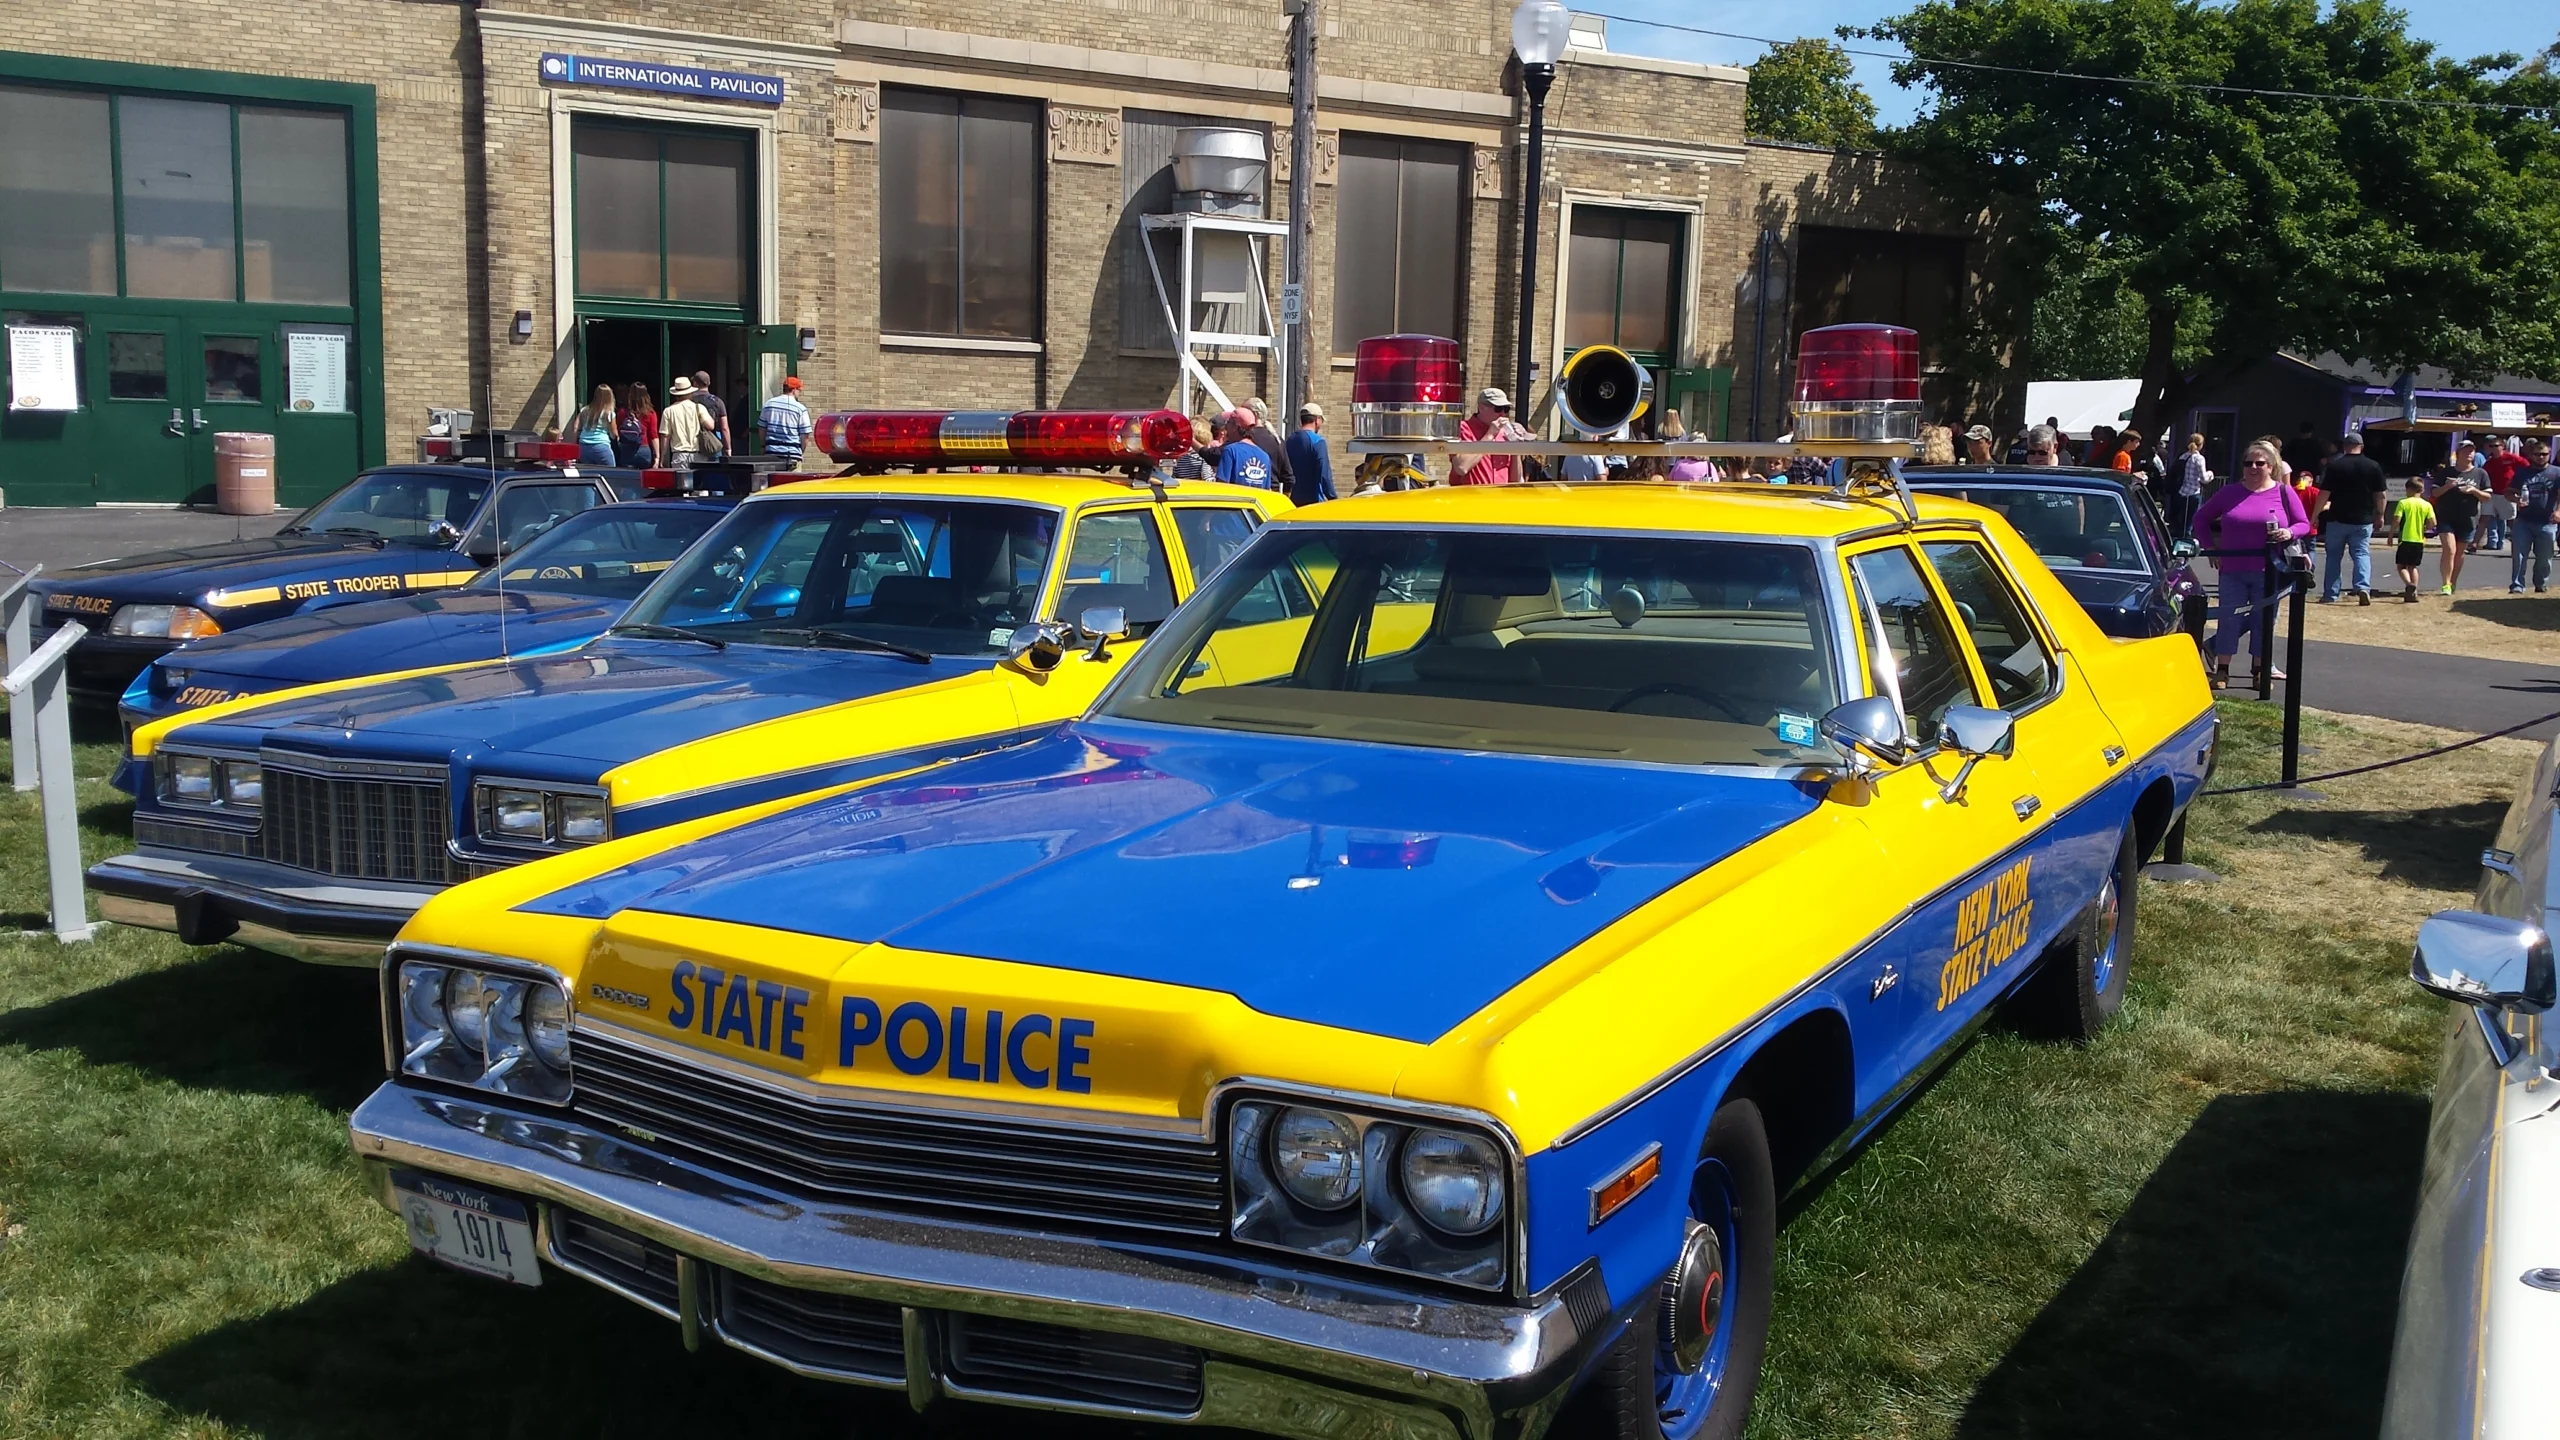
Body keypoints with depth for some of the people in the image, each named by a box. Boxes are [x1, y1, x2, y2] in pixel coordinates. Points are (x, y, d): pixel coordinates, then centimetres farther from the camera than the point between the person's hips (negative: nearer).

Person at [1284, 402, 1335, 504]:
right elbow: (1324, 474, -17)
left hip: (1294, 499, 7)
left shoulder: (1290, 440, 10)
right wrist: (1332, 498, -12)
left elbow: (1284, 472, 15)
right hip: (1313, 499, -7)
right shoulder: (1317, 441, -11)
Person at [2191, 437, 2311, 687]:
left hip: (2268, 572, -1)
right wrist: (2210, 547, 7)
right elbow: (2201, 518, 15)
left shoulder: (2283, 493, 2)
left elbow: (2304, 524, 5)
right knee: (2229, 619, 1)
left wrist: (2290, 533, -17)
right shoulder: (2229, 493, 5)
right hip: (2232, 572, 1)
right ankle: (2222, 670, 6)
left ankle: (2261, 669, 15)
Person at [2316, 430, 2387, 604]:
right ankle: (2363, 587, -17)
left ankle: (2330, 594, 10)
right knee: (2361, 554, 5)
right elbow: (2380, 495, 3)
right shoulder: (2373, 466, 0)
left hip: (2337, 519, -1)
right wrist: (2380, 515, 16)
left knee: (2334, 556, 9)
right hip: (2363, 520, 1)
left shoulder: (2334, 466, -7)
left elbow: (2324, 493, -9)